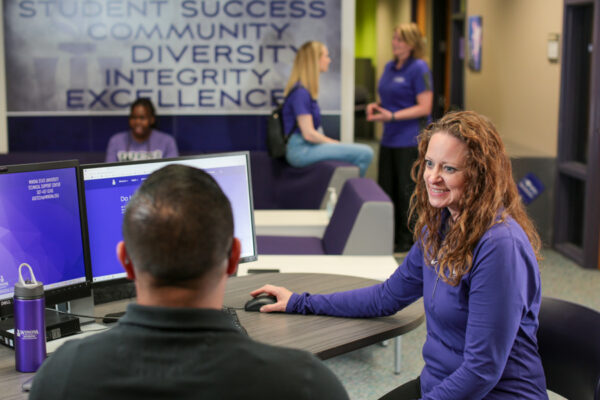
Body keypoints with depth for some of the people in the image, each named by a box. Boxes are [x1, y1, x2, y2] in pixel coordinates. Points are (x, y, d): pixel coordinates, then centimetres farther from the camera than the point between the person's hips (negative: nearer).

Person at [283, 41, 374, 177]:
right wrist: (333, 143, -7)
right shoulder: (300, 93, -16)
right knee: (365, 153, -18)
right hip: (300, 149, -10)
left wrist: (331, 141, 6)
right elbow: (308, 134, -19)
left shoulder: (306, 90, 14)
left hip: (308, 145, 10)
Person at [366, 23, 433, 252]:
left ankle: (407, 240, 11)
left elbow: (424, 107, -17)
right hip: (390, 139, 8)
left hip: (411, 141, -8)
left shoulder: (419, 68, -12)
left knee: (406, 191, 0)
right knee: (386, 189, 12)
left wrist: (392, 116, -23)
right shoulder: (389, 67, 12)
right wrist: (376, 106, 2)